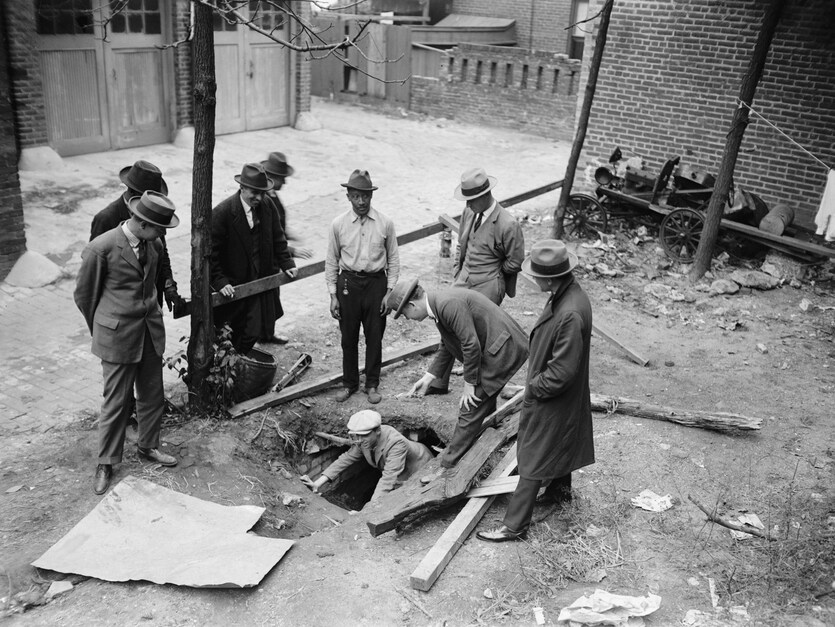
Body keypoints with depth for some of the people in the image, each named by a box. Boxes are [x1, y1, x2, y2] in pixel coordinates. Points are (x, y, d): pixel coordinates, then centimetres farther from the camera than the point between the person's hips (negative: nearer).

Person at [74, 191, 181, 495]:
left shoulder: (154, 245, -1)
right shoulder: (102, 248, -18)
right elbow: (84, 295, -4)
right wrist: (99, 329, 8)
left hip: (151, 330, 6)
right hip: (117, 334, -5)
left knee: (152, 394, 15)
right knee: (116, 400, 3)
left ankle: (148, 445, 36)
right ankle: (106, 462, 20)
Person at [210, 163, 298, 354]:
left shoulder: (268, 208, 0)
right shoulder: (221, 213, -15)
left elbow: (278, 240, 13)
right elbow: (211, 252, -14)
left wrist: (286, 264, 2)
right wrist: (219, 281, -21)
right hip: (232, 286, -4)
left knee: (254, 332, 5)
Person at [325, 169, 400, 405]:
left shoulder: (385, 224, -5)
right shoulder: (338, 224, -4)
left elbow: (393, 259, 2)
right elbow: (331, 261, 3)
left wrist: (389, 291, -3)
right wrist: (333, 295, 0)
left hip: (376, 283, 0)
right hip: (348, 282, 0)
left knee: (375, 337, 8)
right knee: (348, 337, 11)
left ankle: (372, 384, 25)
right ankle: (349, 383, 28)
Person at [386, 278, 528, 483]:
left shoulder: (449, 304, -23)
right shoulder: (439, 304, 10)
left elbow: (471, 345, -23)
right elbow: (446, 347, 19)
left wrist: (469, 384, -13)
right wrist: (428, 378, 14)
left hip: (502, 350, -10)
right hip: (493, 351, 10)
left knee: (471, 411, -5)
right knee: (483, 406, 20)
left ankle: (449, 468, 2)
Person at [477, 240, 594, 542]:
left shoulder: (571, 314, -36)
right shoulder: (566, 294, -5)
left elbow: (562, 371, -30)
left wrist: (534, 387, -16)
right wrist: (535, 381, 10)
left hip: (551, 400, -9)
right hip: (563, 395, 9)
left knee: (534, 459, 3)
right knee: (560, 445, 29)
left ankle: (514, 525, 16)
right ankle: (560, 490, 52)